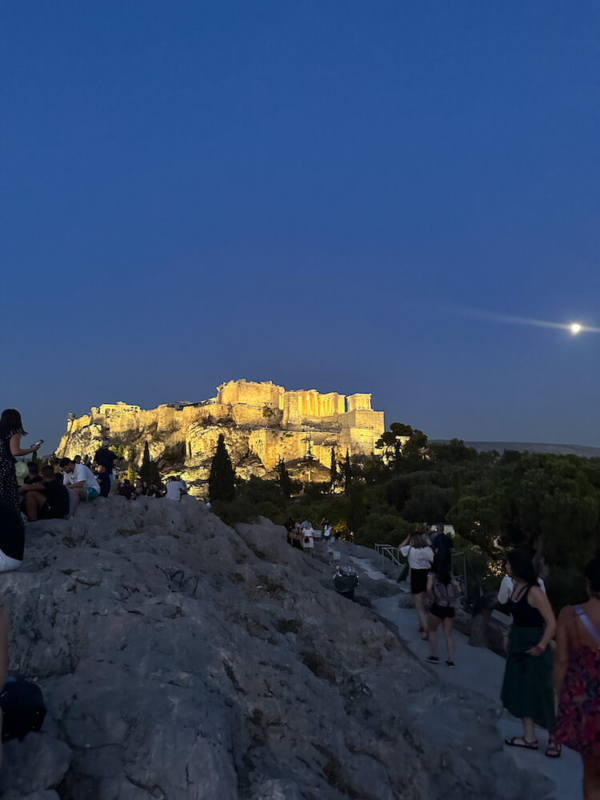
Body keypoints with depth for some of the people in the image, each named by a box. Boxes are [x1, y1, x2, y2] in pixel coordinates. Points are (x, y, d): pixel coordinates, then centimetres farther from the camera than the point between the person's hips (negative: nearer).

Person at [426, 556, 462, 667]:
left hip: (437, 607, -3)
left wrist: (432, 598, -4)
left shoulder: (432, 577, 0)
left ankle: (434, 656, 20)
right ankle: (451, 660, 11)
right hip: (450, 608, 3)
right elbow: (458, 590, -2)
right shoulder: (450, 577, 10)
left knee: (432, 630, 17)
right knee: (448, 634, 12)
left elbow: (429, 588, -19)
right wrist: (452, 599, 9)